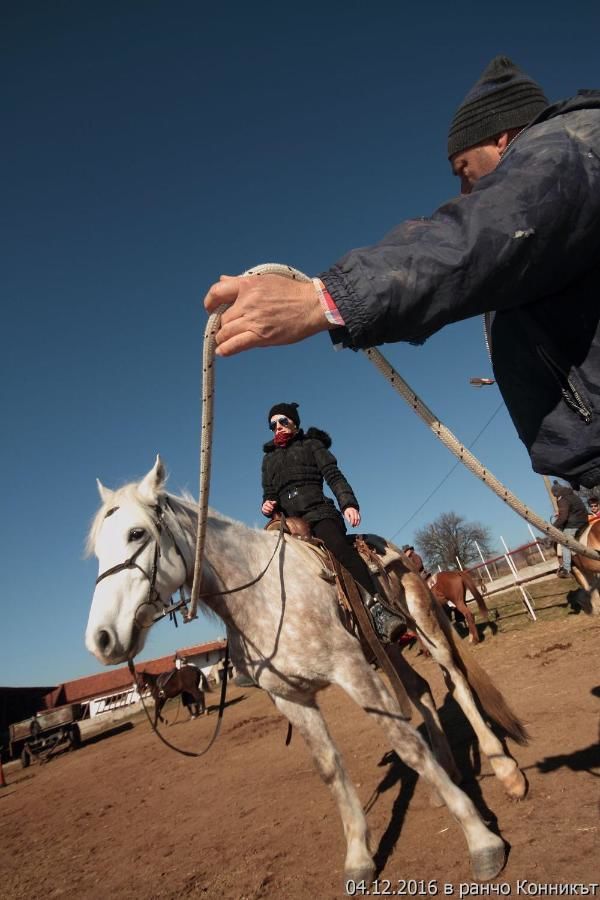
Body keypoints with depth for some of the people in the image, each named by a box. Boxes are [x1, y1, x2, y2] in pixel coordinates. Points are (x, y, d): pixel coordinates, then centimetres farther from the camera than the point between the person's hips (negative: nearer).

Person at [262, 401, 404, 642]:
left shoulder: (311, 444, 17)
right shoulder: (269, 459, 27)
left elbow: (334, 477, 3)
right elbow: (269, 494, 27)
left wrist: (349, 503, -15)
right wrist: (267, 506, 1)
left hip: (319, 513, -4)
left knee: (338, 546, -33)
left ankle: (377, 610, -41)